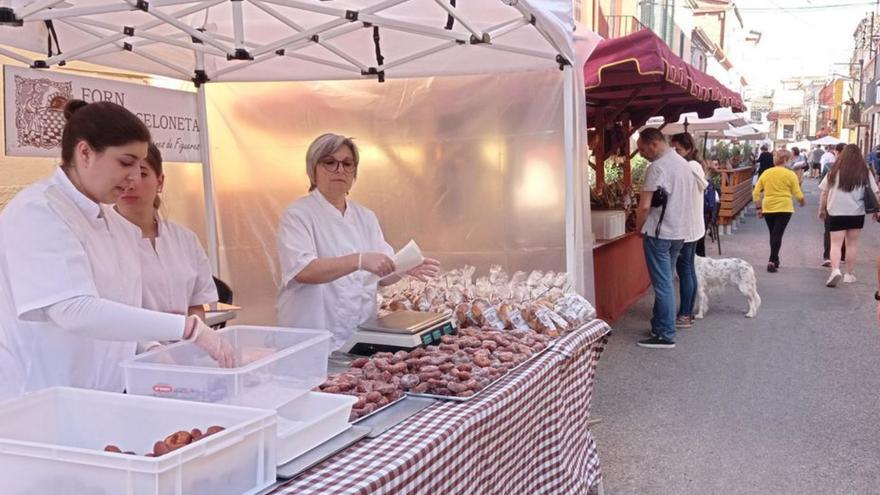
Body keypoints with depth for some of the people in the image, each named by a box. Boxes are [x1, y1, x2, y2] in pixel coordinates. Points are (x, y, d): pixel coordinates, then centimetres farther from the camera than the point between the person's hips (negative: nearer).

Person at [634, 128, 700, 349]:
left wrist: (639, 227, -3)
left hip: (659, 233, -9)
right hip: (679, 232, 9)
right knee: (665, 281, 16)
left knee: (663, 284, -4)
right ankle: (660, 325, 23)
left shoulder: (658, 167, -16)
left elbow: (644, 206, -20)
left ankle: (666, 336, 1)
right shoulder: (684, 164, 12)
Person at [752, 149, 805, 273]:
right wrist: (802, 202, 17)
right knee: (778, 235, -4)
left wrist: (759, 208, 11)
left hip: (768, 208, 4)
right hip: (784, 208, -4)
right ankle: (772, 261, -15)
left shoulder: (766, 173, 5)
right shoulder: (790, 174, -5)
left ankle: (775, 260, 28)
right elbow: (798, 194, -4)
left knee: (773, 234, 18)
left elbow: (756, 193, 3)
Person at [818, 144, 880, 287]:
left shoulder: (834, 171, -1)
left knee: (836, 243, 0)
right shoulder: (865, 172, -1)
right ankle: (850, 274, 19)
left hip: (836, 212, -1)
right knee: (852, 243, 14)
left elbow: (824, 192, 3)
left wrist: (822, 209, 14)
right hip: (857, 213, 1)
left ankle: (835, 270, -22)